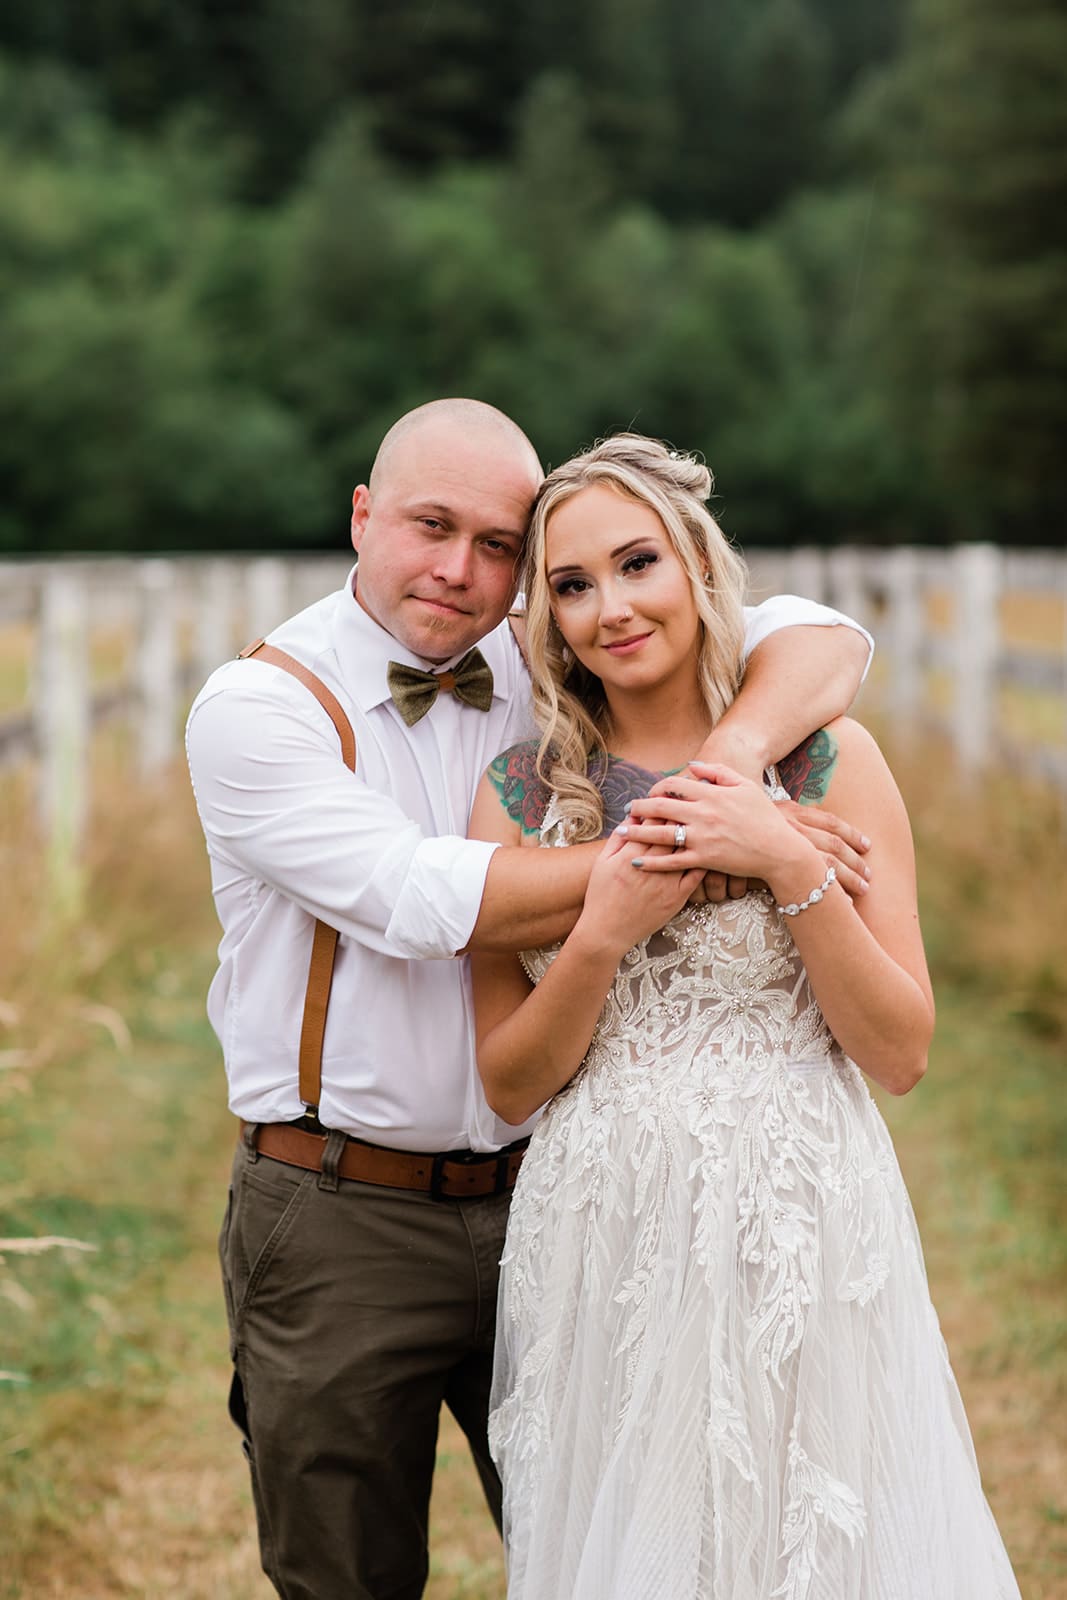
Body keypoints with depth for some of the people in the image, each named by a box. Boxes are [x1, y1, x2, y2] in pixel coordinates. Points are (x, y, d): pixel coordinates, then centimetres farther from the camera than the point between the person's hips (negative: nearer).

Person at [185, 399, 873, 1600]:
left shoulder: (549, 676, 4)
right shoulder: (258, 705, -8)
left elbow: (817, 637, 0)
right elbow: (426, 900, -22)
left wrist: (736, 749, -23)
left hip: (538, 1198, 4)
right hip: (342, 1228, -3)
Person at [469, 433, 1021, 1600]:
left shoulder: (829, 760, -3)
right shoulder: (520, 793, 2)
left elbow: (900, 1054, -5)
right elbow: (508, 1088, 2)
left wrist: (791, 864, -17)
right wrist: (601, 938, -14)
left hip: (798, 1232, -1)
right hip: (605, 1244, 1)